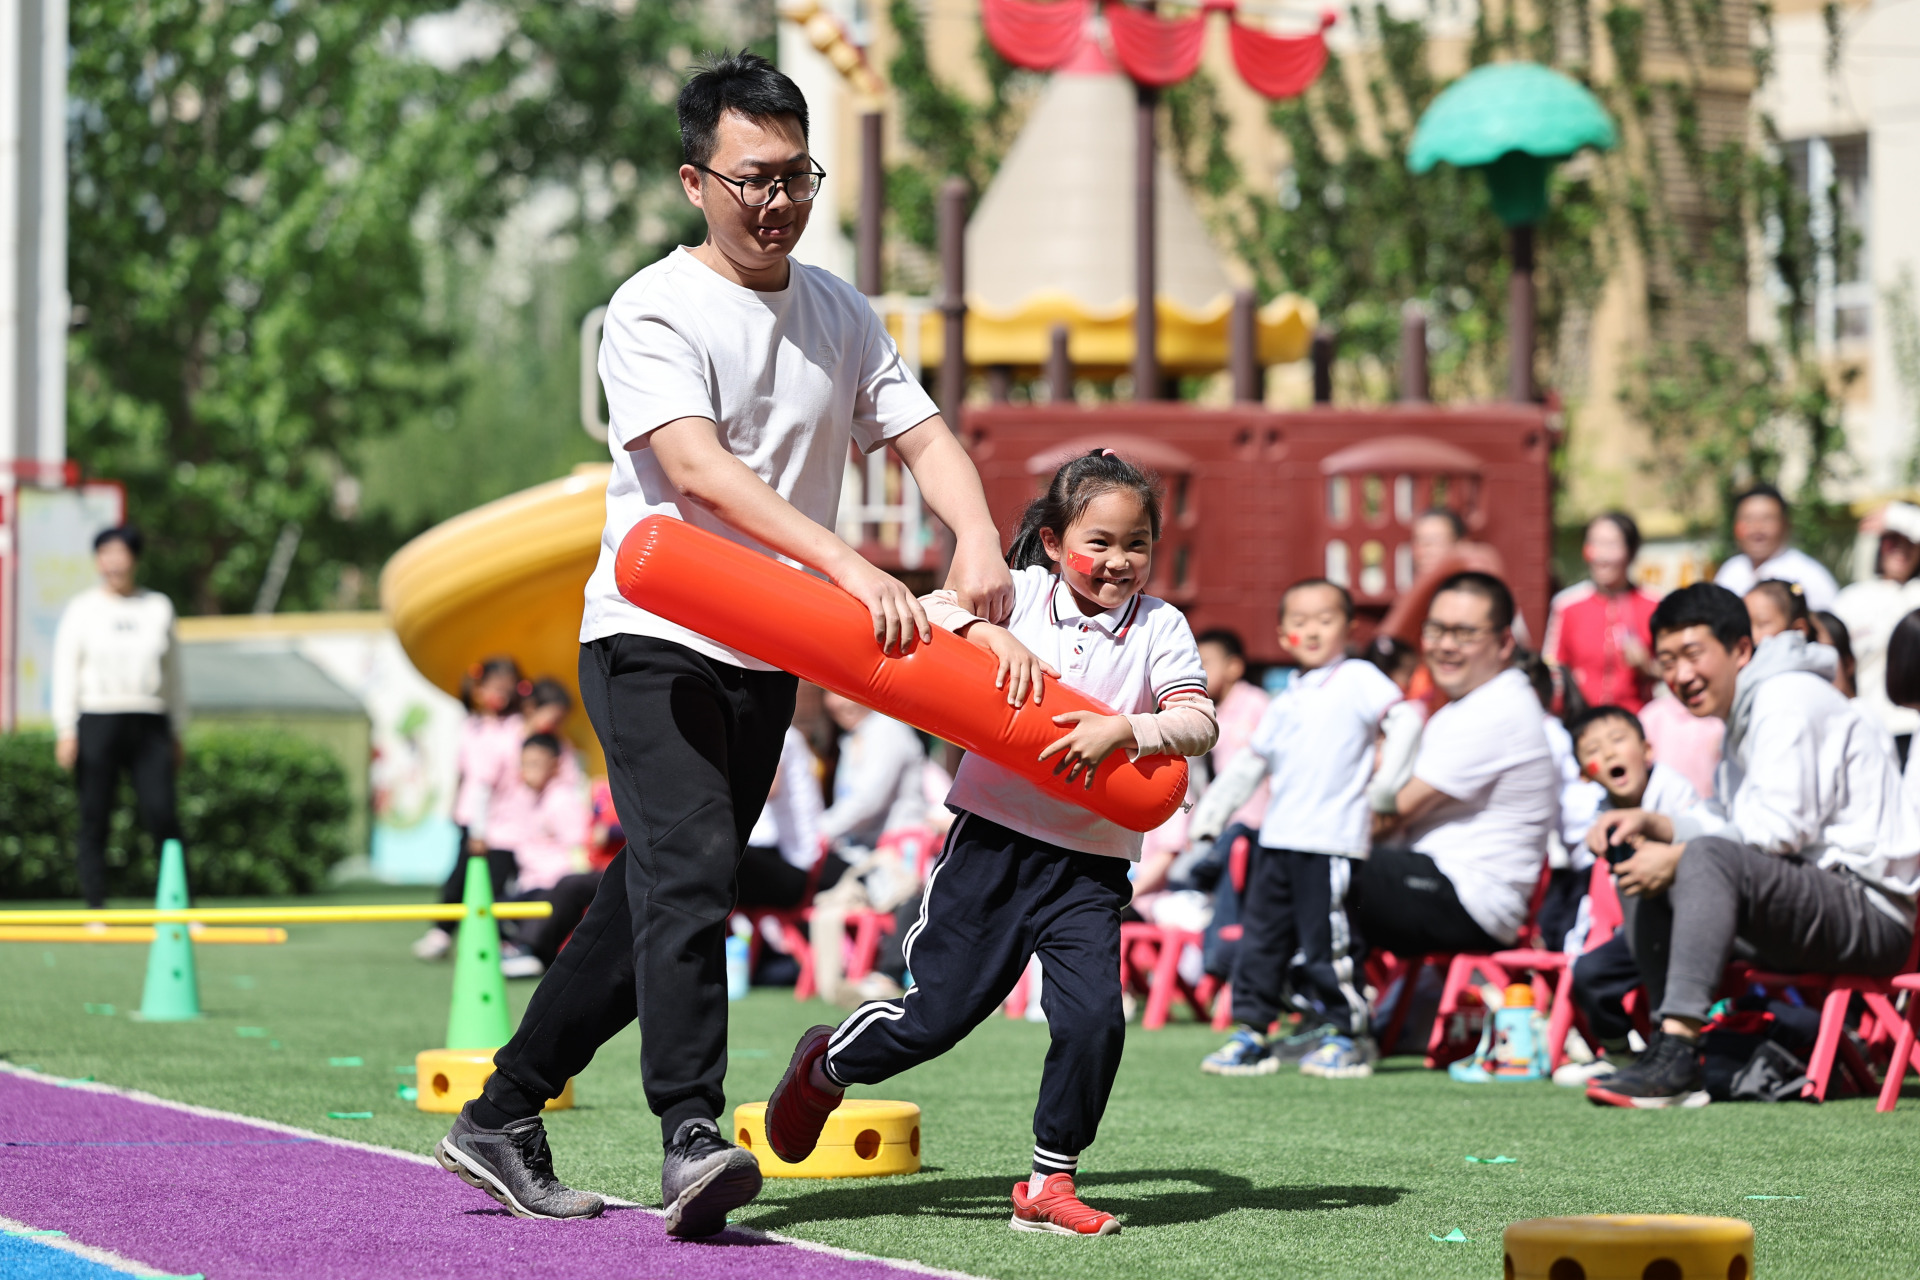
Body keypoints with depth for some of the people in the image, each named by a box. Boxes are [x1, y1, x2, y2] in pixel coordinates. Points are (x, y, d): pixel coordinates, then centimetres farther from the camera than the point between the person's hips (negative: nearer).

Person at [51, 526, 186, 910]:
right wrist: (66, 731, -6)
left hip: (149, 723, 1)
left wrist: (176, 731, 15)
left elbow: (171, 672, 17)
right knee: (95, 818, -1)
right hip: (97, 719, -1)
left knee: (162, 814, -8)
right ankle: (95, 907, 4)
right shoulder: (81, 609, 6)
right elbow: (65, 672, 3)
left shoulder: (159, 608, 13)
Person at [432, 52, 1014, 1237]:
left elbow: (925, 436, 6)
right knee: (687, 872, -21)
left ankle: (503, 1118, 17)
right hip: (655, 638, -6)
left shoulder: (840, 312, 12)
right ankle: (693, 1138, -27)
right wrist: (846, 563, -34)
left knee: (658, 901, 8)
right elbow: (701, 471, -23)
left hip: (769, 657, 7)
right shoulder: (655, 312, -10)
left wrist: (978, 536, -16)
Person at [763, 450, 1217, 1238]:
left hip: (1091, 864, 1)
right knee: (936, 1013, 2)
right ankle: (825, 1066, 32)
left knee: (1094, 1018, -14)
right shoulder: (1021, 592, 0)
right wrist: (992, 635, -23)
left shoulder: (1160, 628, 0)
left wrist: (1123, 729, -25)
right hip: (993, 838, -1)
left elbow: (1198, 722, -9)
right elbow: (926, 612, -7)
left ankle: (1049, 1183, 4)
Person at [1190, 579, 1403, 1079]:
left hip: (1330, 840, -7)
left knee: (1325, 944, -7)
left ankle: (1344, 1034, 2)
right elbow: (1250, 763, 27)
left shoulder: (1357, 679, 1)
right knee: (1260, 939, 8)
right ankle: (1250, 1030, 14)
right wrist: (1210, 815, 25)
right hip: (1276, 840, 7)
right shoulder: (1285, 701, 20)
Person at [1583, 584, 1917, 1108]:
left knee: (1709, 858, -31)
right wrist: (1654, 825, 4)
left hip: (1869, 911, -11)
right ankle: (1667, 1044, -1)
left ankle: (1675, 1056, -39)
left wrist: (1678, 856, -14)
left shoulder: (1788, 698, -10)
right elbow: (1733, 830, 18)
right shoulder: (1745, 716, 21)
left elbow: (1778, 829, -20)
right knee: (1649, 875, 11)